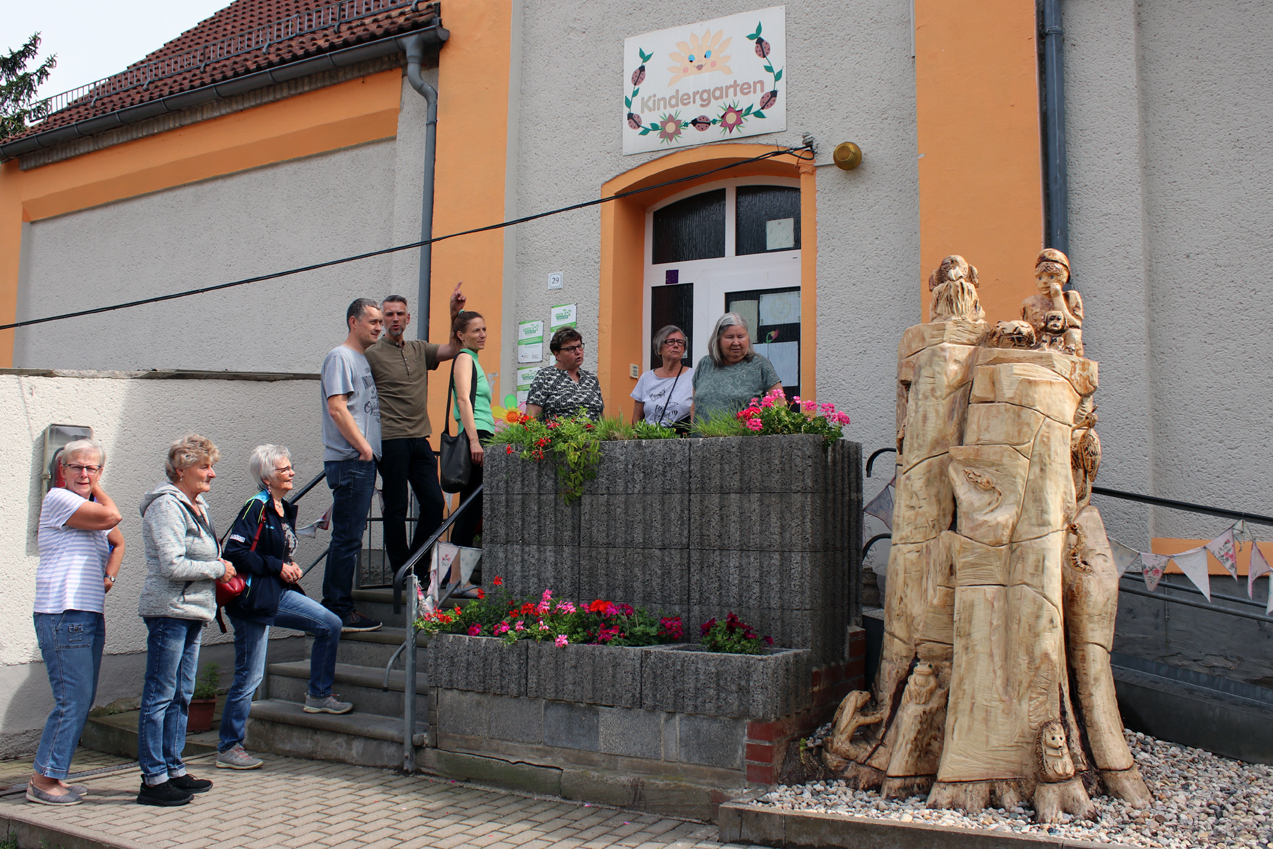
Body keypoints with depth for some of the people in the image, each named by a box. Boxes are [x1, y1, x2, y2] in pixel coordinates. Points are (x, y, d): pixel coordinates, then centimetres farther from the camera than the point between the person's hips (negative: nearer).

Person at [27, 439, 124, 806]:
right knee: (72, 700, -9)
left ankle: (54, 775, 21)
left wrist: (110, 576, 13)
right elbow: (112, 517, -18)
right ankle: (43, 780, 2)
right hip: (63, 615, -9)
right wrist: (97, 492, -1)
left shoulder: (92, 505, 18)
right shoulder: (57, 499, -8)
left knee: (83, 700, 11)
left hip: (90, 615, 9)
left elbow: (118, 542, 31)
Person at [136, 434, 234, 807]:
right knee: (160, 696, -3)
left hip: (193, 611, 9)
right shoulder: (166, 506, -12)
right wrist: (218, 569, -10)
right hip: (169, 611, -9)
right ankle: (153, 779, 3)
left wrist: (221, 563, 9)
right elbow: (173, 565, -20)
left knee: (181, 695, 13)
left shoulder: (197, 506, 17)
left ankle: (173, 770, 21)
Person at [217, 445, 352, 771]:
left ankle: (318, 696, 18)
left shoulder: (285, 510, 12)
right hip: (252, 598, -9)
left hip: (279, 593, 9)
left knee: (330, 625, 4)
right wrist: (277, 567, -17)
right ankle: (228, 749, 10)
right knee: (249, 676, -2)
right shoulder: (256, 508, -15)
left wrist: (291, 569, 5)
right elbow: (235, 552, -23)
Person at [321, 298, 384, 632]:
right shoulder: (340, 357, -6)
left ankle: (339, 606, 18)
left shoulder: (365, 358, 21)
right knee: (347, 538, -7)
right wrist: (363, 447, -15)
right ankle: (338, 610, -2)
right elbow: (336, 407, -15)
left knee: (350, 537, 11)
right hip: (349, 460, -9)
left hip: (365, 459, 9)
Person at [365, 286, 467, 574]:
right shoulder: (372, 354, -1)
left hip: (420, 439, 6)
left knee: (435, 502, 4)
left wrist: (455, 314, 1)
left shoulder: (419, 349, 16)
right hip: (391, 440, -6)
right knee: (396, 507, 0)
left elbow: (453, 349, 11)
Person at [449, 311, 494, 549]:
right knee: (473, 506, -10)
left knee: (471, 508, 7)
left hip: (482, 438, 10)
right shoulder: (464, 358, -3)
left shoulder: (473, 360, 25)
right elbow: (464, 399, -15)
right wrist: (474, 440, -23)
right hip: (475, 438, -10)